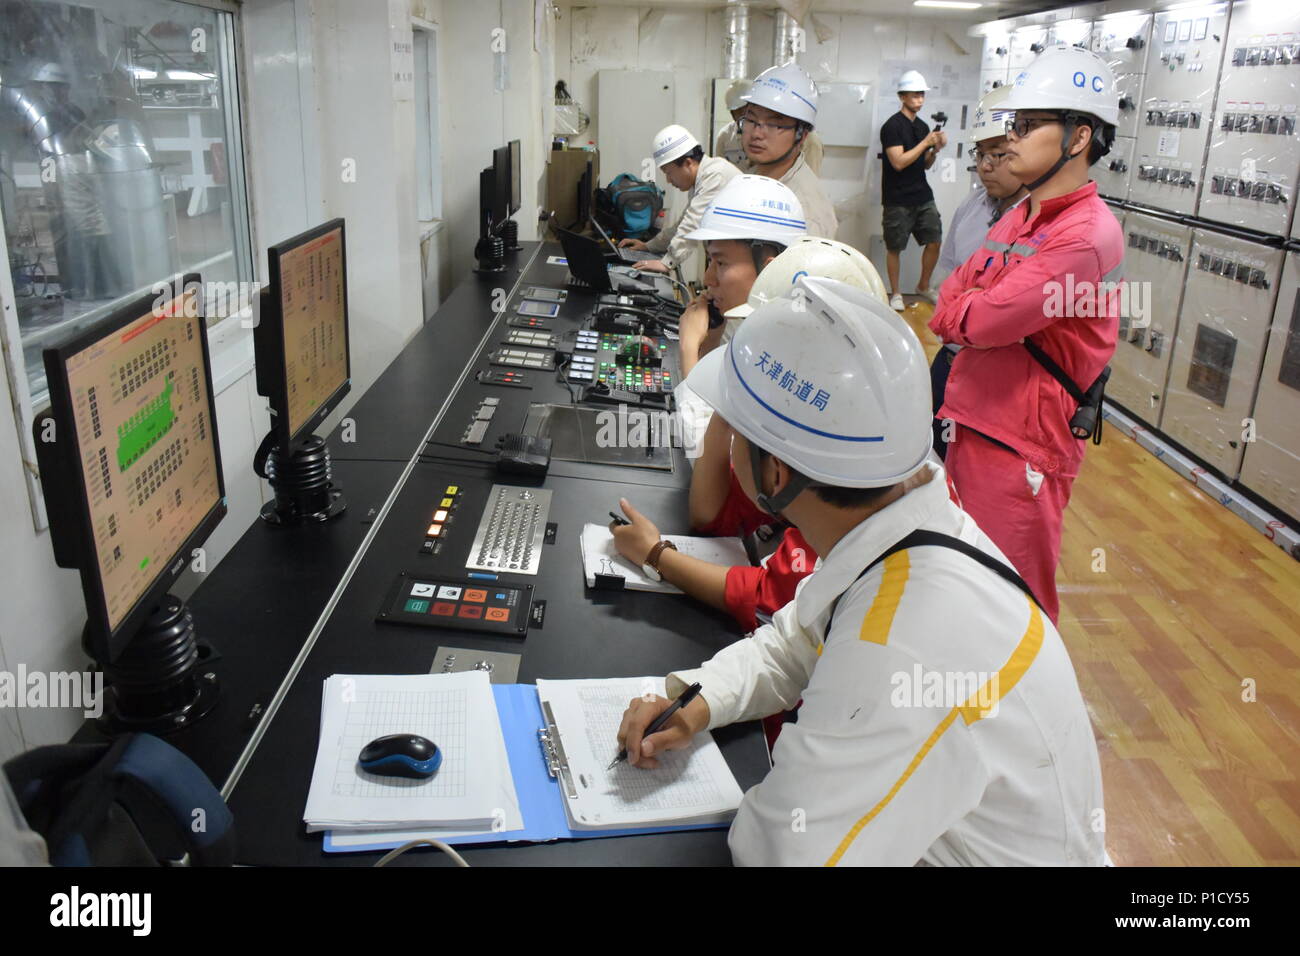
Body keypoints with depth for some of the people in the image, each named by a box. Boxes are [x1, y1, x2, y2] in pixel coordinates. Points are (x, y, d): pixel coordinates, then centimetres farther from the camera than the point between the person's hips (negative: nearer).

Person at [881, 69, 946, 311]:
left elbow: (925, 164, 18)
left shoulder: (922, 126, 14)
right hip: (898, 200, -6)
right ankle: (895, 294, 14)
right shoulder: (892, 126, -9)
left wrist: (936, 149, -1)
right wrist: (926, 143, -15)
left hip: (923, 196, 6)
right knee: (894, 247, 2)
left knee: (934, 241, 3)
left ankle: (924, 287, 21)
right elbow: (898, 162, -17)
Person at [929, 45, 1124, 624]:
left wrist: (964, 310, -1)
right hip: (969, 423, 9)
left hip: (1021, 446, -9)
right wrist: (984, 312, -12)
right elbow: (947, 309, 8)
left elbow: (980, 321, -22)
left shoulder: (1088, 234, -18)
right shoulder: (1017, 219, 11)